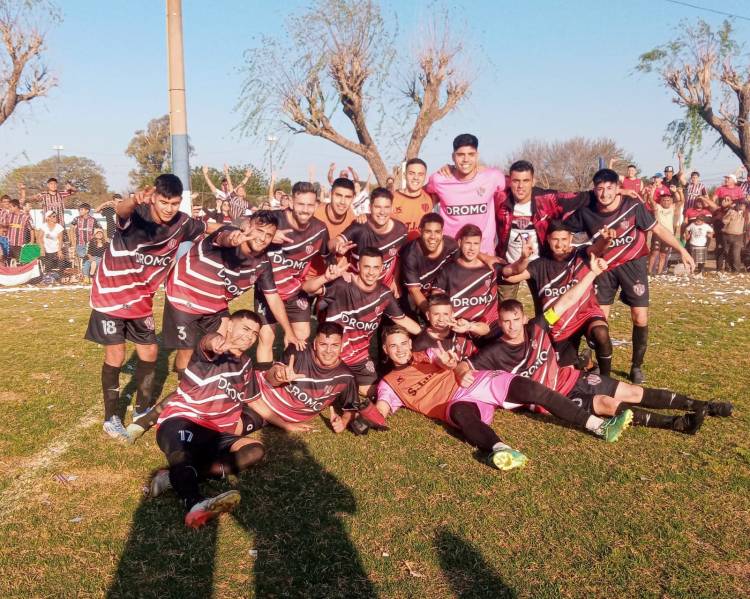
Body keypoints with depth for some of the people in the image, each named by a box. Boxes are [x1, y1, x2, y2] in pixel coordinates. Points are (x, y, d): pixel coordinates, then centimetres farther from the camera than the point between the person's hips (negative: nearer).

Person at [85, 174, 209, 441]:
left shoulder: (181, 223, -10)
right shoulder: (137, 214, -27)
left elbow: (208, 227, 10)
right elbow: (121, 211, -52)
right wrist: (135, 199, -75)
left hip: (141, 298, 5)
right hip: (110, 294, -5)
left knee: (149, 352, 9)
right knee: (115, 355, -2)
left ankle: (143, 409, 29)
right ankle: (111, 418, 16)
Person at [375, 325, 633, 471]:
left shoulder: (426, 355, 20)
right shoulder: (389, 382, 14)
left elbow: (449, 362, 1)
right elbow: (381, 410, -1)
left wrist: (448, 360, -24)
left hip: (477, 381, 4)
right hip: (457, 402, -4)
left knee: (530, 388, -17)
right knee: (462, 413, -41)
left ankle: (599, 426, -15)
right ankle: (499, 448, -71)